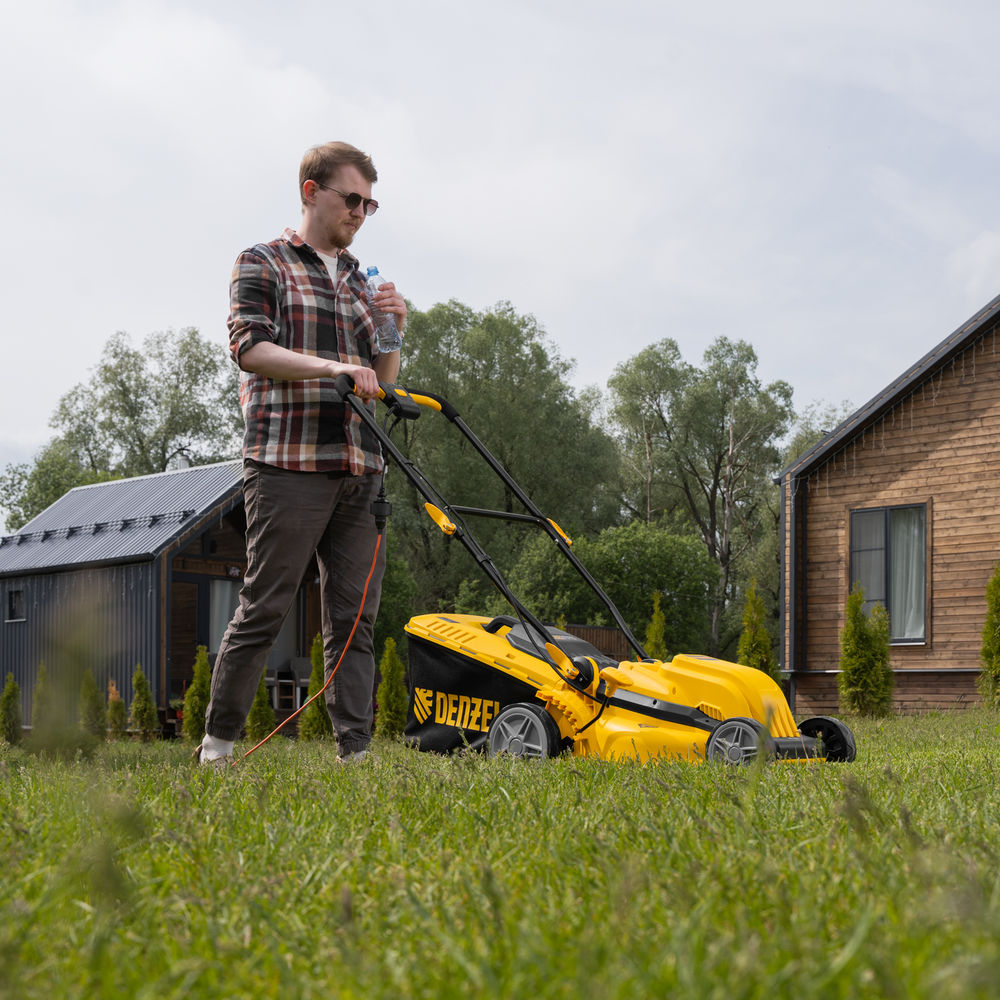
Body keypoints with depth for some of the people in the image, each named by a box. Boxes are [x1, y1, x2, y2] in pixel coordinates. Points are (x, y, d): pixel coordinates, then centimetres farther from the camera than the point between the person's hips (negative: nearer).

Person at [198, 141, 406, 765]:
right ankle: (218, 743, 7)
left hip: (359, 467, 6)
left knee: (355, 617, 1)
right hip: (290, 462, -6)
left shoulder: (358, 280, 23)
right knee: (264, 609, -5)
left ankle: (356, 750, 2)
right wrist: (333, 366, -19)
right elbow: (249, 348, -9)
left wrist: (393, 333, 4)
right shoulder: (263, 264, 6)